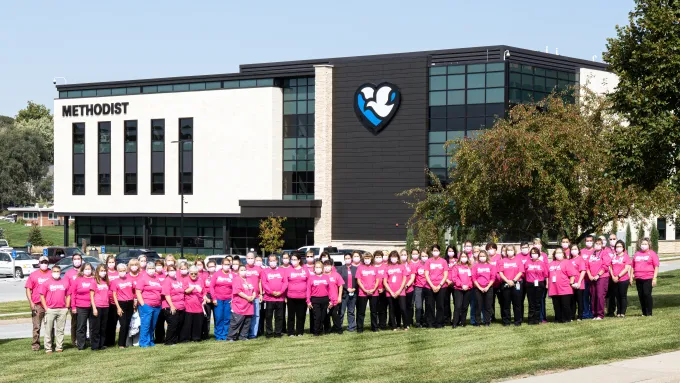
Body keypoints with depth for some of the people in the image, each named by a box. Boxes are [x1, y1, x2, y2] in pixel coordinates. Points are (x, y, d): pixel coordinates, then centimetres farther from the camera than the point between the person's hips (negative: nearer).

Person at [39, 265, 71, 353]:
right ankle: (48, 348, 4)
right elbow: (42, 296, 2)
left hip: (62, 310, 2)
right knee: (48, 330, 0)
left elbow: (68, 296, 13)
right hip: (50, 310, -2)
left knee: (60, 330, 6)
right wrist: (45, 308, -5)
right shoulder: (46, 283, 3)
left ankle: (59, 347, 12)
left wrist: (67, 307, 4)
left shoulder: (65, 282, 10)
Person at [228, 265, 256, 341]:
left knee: (247, 322, 10)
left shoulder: (249, 280, 17)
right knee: (236, 322, -7)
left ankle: (243, 336, 18)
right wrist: (247, 297, -17)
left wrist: (253, 296, -4)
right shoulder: (237, 280, -8)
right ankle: (231, 337, -1)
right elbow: (238, 291, -18)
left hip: (248, 306, 8)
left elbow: (253, 290, 18)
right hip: (239, 306, -8)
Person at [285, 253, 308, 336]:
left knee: (301, 315, 5)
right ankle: (291, 332, 8)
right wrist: (285, 296, -5)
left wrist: (308, 296, 3)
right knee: (291, 315, 3)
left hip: (302, 297, 1)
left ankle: (300, 332, 13)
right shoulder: (288, 270, 3)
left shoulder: (305, 270, 6)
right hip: (291, 297, -1)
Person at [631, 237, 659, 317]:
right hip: (638, 279, 5)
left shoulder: (652, 254, 2)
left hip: (648, 278, -5)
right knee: (641, 295, 5)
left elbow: (656, 267, -2)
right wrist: (631, 277, 12)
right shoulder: (637, 254, 17)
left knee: (647, 294, -9)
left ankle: (649, 313, -2)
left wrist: (654, 278, -9)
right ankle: (644, 313, 13)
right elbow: (633, 267, 20)